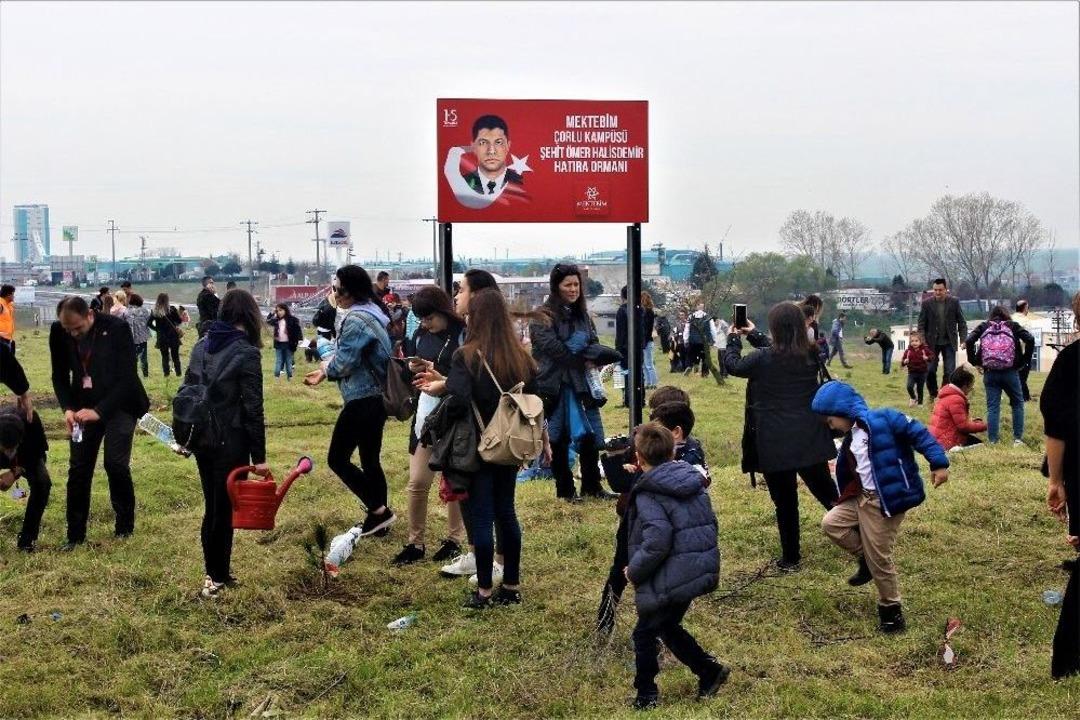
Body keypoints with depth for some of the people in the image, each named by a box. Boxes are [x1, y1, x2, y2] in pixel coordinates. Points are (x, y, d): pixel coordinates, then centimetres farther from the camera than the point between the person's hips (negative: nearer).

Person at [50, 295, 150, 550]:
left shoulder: (117, 328, -21)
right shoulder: (58, 333, -9)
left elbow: (126, 377, -20)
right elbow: (60, 375, 2)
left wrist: (99, 411, -28)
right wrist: (67, 408, -15)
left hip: (118, 405, -3)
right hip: (84, 407, 4)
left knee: (116, 464, -10)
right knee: (78, 469, 1)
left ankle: (125, 526, 10)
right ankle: (75, 535, 10)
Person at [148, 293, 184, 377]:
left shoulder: (154, 311, -5)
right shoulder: (172, 309, -13)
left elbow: (149, 324, -3)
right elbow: (179, 321, -8)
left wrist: (157, 329, 9)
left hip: (161, 338, 2)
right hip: (173, 336, -2)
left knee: (164, 356, 14)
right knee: (175, 356, 11)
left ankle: (166, 373, 15)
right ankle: (178, 373, 15)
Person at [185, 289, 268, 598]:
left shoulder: (201, 345, 6)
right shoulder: (246, 353, -14)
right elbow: (253, 409, -14)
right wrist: (259, 456, -10)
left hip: (201, 439, 6)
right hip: (231, 442, -6)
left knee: (212, 506, 17)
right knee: (224, 509, 5)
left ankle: (215, 570, 25)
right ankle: (218, 577, 13)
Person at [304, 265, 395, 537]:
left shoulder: (356, 320, -20)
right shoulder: (371, 313, 12)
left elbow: (342, 364, -21)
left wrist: (326, 366, 1)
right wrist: (325, 372, 11)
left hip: (363, 400, -10)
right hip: (377, 396, 10)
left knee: (337, 458, -1)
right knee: (370, 460, 16)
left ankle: (379, 510, 0)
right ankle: (379, 518, 22)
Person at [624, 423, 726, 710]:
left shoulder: (648, 494, -17)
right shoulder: (693, 481, 7)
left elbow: (656, 543, -26)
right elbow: (710, 524, 13)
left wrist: (634, 570, -12)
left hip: (669, 580, -8)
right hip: (702, 571, 8)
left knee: (644, 633, 10)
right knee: (668, 626, 26)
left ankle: (646, 696, 20)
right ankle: (709, 670, 23)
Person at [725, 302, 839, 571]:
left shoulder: (763, 359, -17)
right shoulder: (811, 355, -2)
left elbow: (733, 365, 2)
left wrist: (734, 339, 21)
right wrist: (754, 335, 26)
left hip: (775, 443, -4)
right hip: (809, 439, 4)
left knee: (785, 501, 7)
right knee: (826, 490, 20)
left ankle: (791, 558, 16)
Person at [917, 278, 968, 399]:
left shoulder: (954, 302, -2)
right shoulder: (927, 303, -2)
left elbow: (961, 322, 1)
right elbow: (921, 324, 0)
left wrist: (963, 339, -7)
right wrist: (922, 341, -10)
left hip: (949, 343, 0)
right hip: (932, 343, 0)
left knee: (949, 371, -2)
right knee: (930, 370, 1)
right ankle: (933, 394, 19)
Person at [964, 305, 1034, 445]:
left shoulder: (984, 326, 9)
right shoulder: (1013, 326, 8)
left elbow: (969, 341, -5)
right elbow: (1030, 339, -6)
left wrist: (975, 362, 4)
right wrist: (1024, 361, 1)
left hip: (989, 373, 1)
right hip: (1010, 372, 0)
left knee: (992, 407, 5)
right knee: (1017, 404, 16)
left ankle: (992, 441, 2)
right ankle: (1018, 438, 14)